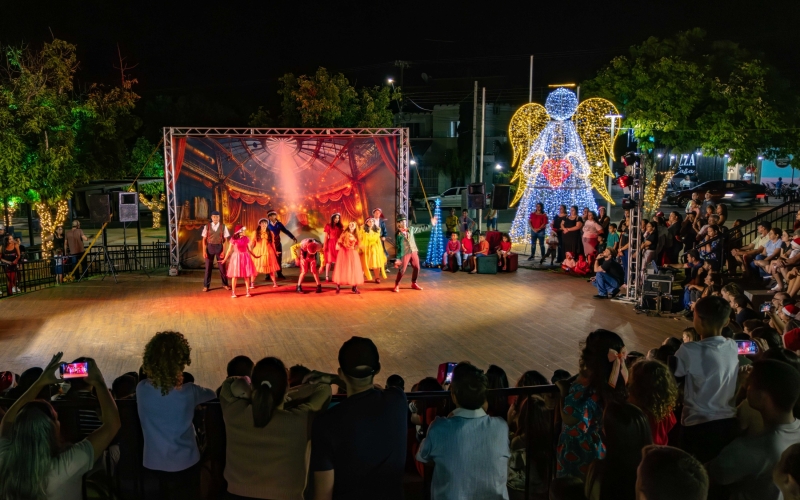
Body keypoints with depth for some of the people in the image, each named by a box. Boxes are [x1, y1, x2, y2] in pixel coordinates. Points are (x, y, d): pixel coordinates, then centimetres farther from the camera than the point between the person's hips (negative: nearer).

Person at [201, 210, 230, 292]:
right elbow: (204, 239, 1)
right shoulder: (207, 226, -2)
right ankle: (206, 285, 16)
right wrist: (204, 251, -5)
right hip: (210, 247, 0)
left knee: (222, 266, 7)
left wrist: (223, 251, -8)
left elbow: (225, 240, -1)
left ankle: (225, 284, 24)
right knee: (208, 267, 5)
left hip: (219, 247, 0)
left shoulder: (223, 227, -2)